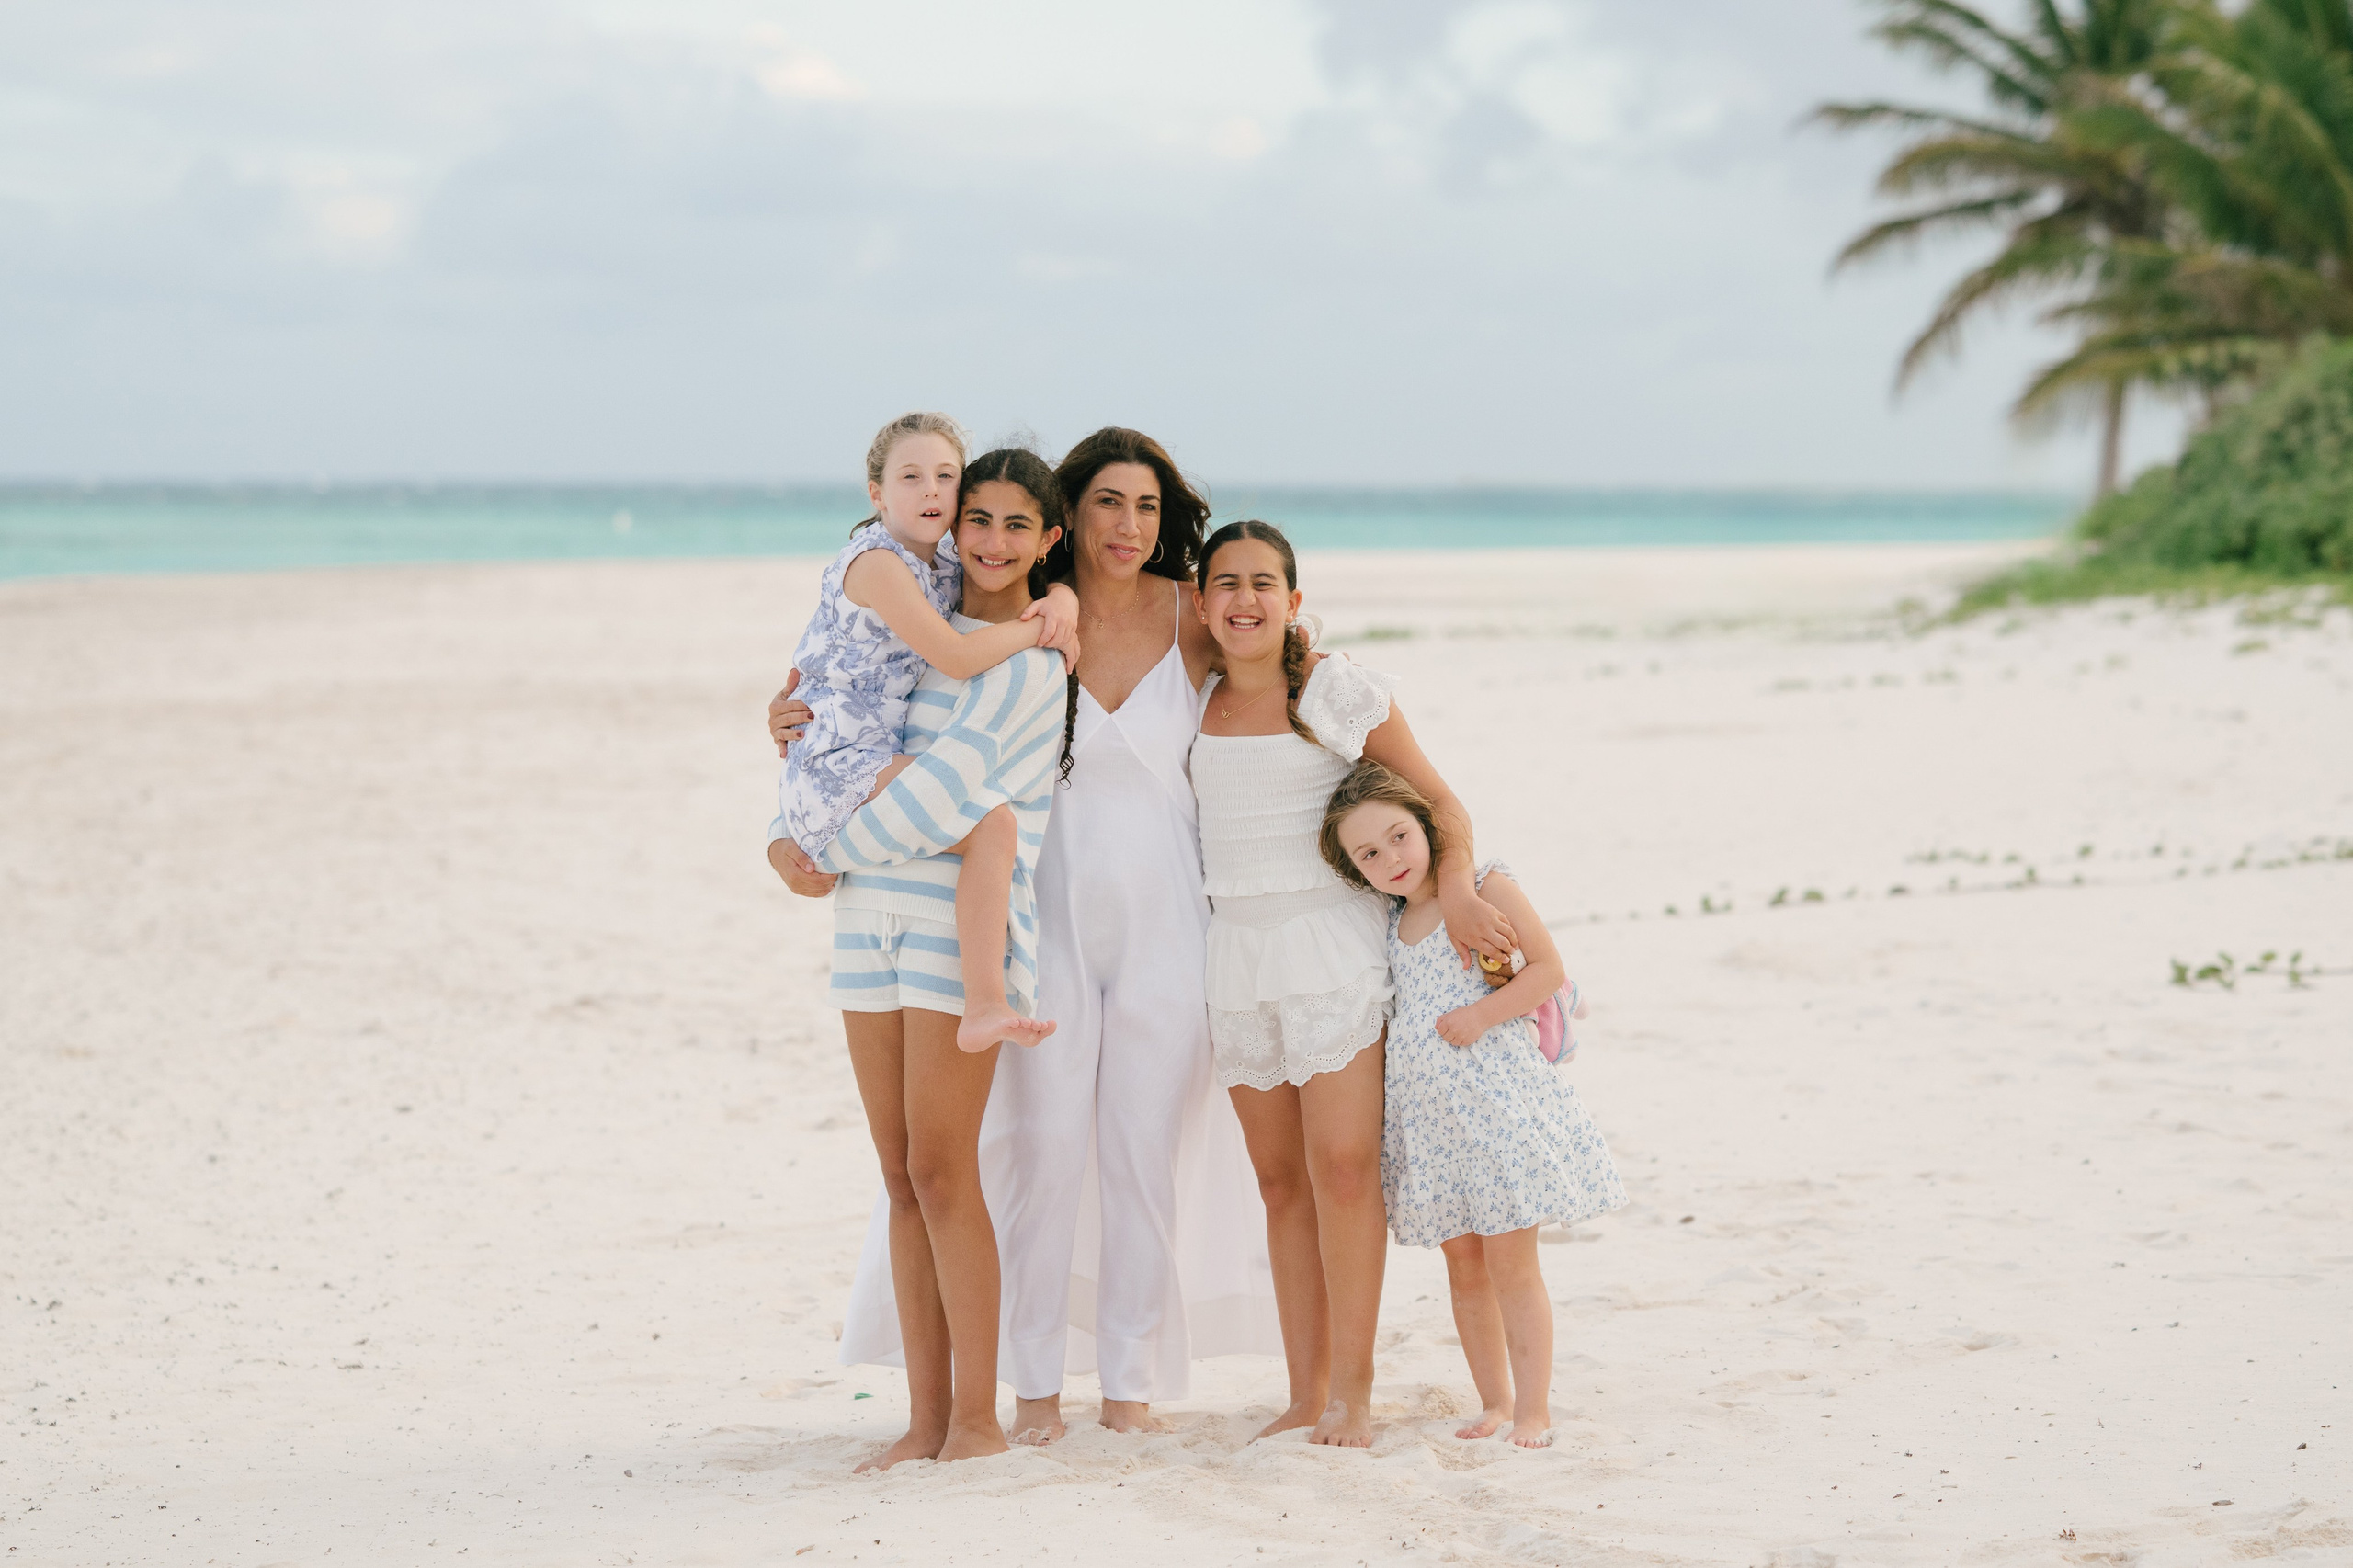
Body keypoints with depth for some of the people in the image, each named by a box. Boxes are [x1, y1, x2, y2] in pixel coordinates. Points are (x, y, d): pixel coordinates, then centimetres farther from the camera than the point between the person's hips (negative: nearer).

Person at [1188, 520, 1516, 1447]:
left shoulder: (1336, 689, -3)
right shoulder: (1196, 703, 9)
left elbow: (1438, 801, -1)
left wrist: (1455, 889, -17)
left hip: (1333, 945, -4)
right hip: (1237, 954, 4)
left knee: (1341, 1167, -12)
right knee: (1279, 1181, 5)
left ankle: (1351, 1394, -5)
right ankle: (1305, 1395, 9)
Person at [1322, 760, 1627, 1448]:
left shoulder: (1486, 887, -5)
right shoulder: (1393, 921, 13)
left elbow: (1547, 968, -8)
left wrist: (1483, 1013, -18)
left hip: (1496, 1101, -6)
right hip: (1427, 1110, 6)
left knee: (1510, 1264, -6)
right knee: (1463, 1267, 10)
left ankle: (1533, 1410, 0)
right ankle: (1493, 1400, 20)